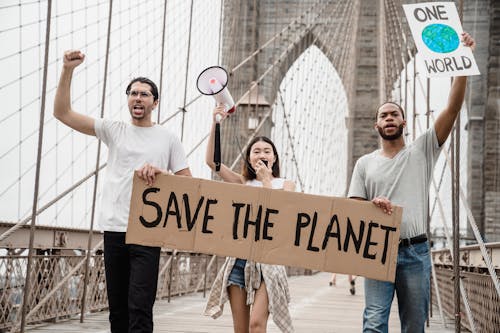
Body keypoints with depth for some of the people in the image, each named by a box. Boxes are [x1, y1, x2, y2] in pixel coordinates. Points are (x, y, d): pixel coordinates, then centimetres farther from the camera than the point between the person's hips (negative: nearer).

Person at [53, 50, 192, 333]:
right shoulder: (114, 131, 11)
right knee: (118, 309, 7)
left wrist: (160, 172, -10)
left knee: (140, 308, -12)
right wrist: (68, 70, -5)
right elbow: (62, 112, 6)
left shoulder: (168, 138, 8)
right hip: (114, 229, 3)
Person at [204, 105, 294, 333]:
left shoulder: (286, 185, 7)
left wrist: (266, 180, -8)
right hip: (239, 257, 3)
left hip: (267, 258, -2)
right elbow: (211, 161, 0)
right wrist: (215, 125, -7)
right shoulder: (242, 183, 11)